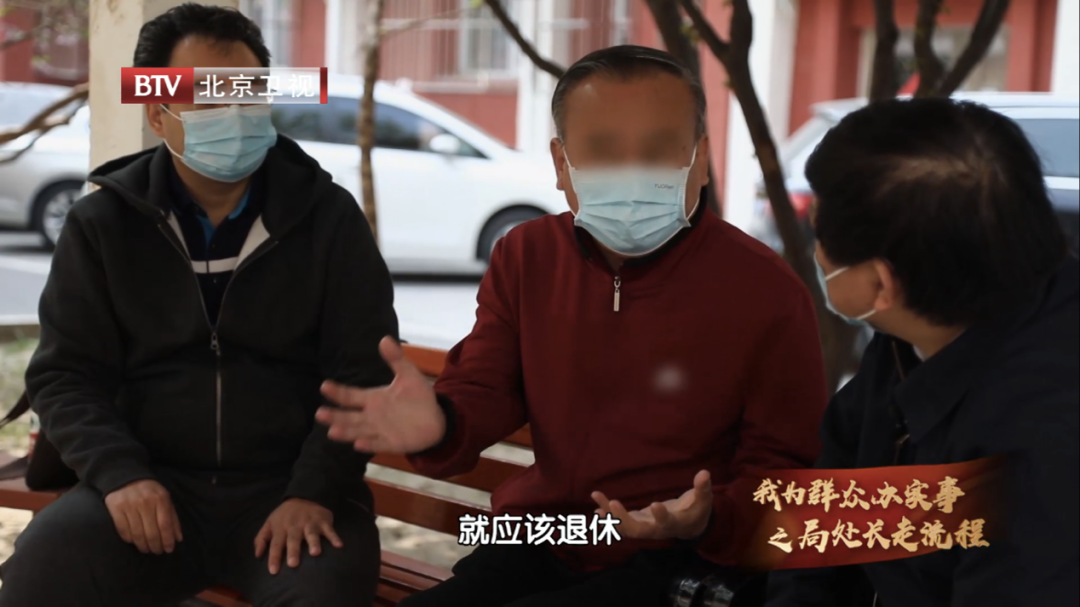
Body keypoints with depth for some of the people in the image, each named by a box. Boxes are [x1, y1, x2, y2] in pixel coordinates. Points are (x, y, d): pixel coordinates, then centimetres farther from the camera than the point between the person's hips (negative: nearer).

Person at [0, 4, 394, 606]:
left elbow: (363, 371, -1)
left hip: (286, 488, -1)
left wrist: (315, 490, -15)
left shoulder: (329, 216, 2)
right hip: (154, 486, 1)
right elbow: (66, 374, 5)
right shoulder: (102, 224, 6)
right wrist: (120, 474, -13)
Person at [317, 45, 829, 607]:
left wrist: (711, 519, -27)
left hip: (673, 562, -4)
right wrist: (442, 424, -20)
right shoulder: (525, 256, 2)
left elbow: (786, 464, -5)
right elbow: (488, 390, 6)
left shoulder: (767, 291, -11)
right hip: (538, 541, 5)